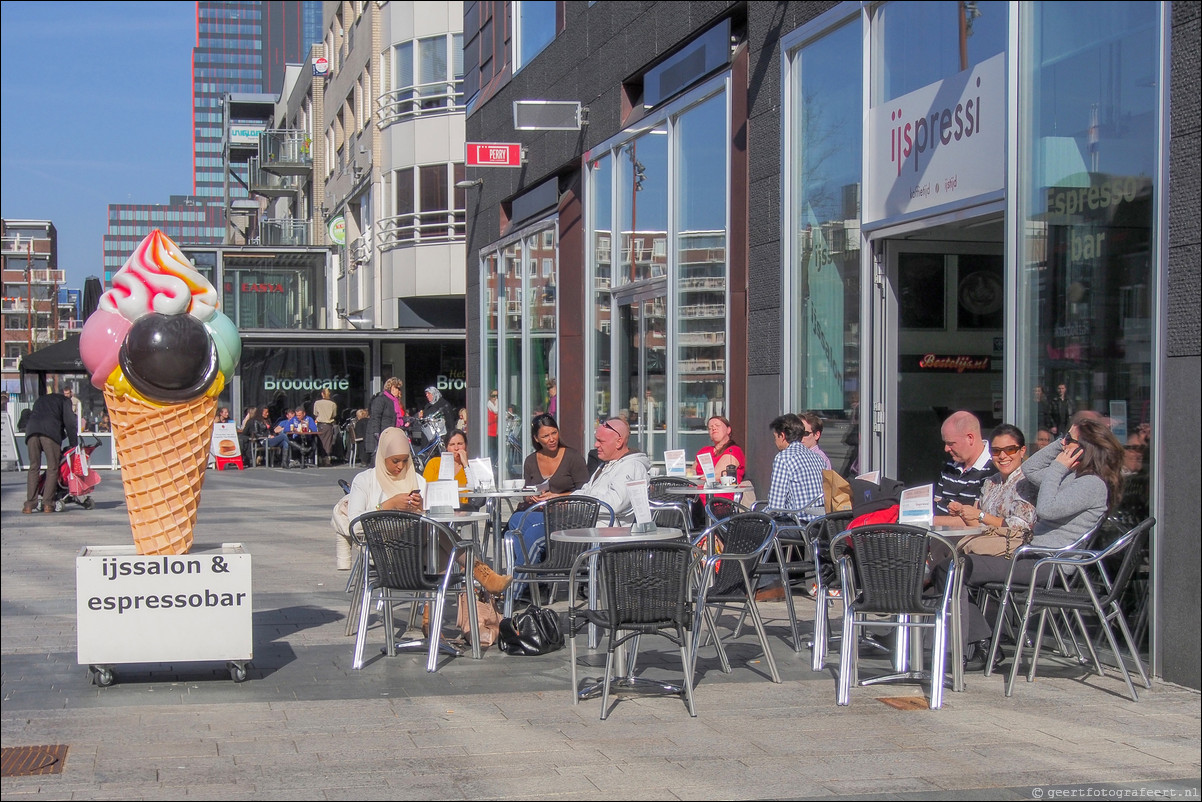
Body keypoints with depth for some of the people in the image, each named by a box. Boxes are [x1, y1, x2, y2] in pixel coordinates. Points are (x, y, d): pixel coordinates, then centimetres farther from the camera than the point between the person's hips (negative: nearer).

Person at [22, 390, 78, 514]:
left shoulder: (40, 400, 38)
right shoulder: (64, 400, 22)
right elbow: (70, 422, 11)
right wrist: (74, 445, 14)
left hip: (31, 431, 4)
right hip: (50, 432, -4)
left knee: (33, 468, 7)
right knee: (52, 468, 1)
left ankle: (29, 504, 0)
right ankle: (47, 504, -5)